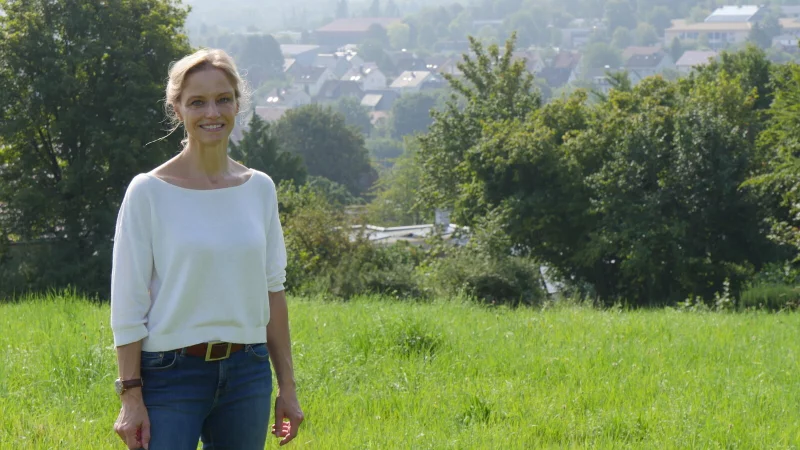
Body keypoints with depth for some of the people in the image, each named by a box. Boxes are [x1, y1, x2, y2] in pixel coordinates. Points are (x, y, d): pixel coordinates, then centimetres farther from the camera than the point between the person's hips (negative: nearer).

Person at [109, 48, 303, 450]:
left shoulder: (260, 189, 7)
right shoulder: (149, 192, -6)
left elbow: (272, 291, 12)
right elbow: (128, 305, -6)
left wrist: (287, 386, 11)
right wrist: (131, 397, -10)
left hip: (247, 372, 4)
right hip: (171, 373, -4)